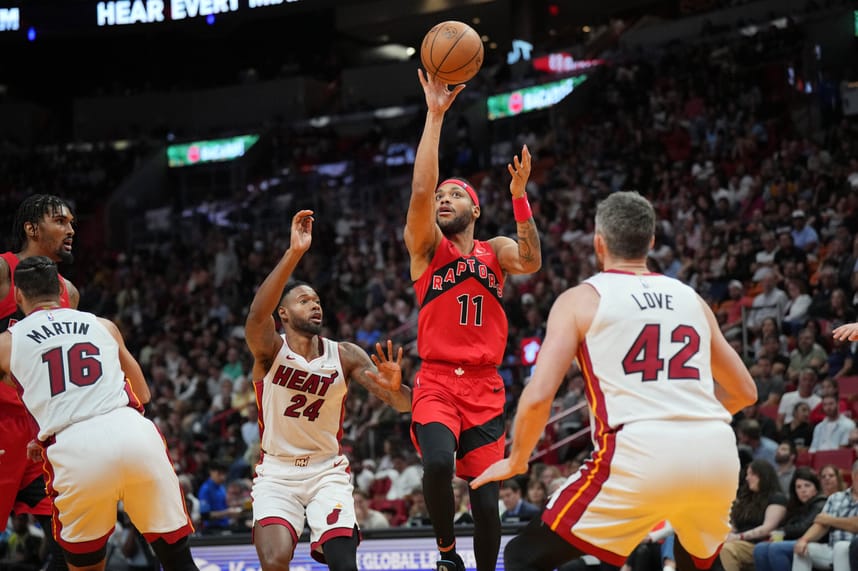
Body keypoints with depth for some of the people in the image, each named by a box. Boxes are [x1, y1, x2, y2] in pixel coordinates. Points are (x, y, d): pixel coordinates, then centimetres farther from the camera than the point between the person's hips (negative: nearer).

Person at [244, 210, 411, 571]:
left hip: (327, 471, 2)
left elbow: (404, 405, -9)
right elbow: (256, 315, -32)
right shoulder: (270, 349, -8)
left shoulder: (344, 355, -2)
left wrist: (394, 387, -35)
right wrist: (294, 253, -41)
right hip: (277, 473, -1)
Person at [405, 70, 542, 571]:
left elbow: (531, 262, -10)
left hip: (485, 388, 2)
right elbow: (421, 190, -10)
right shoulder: (427, 247, 6)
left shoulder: (495, 251, 13)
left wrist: (520, 196, -20)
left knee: (486, 499, -1)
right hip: (437, 383, -2)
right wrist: (435, 115, -15)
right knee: (438, 463, -29)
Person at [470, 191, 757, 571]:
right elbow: (745, 392, 30)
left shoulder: (581, 299, 9)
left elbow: (538, 397, -1)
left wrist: (516, 462, 15)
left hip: (641, 454, -5)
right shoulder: (691, 298, 22)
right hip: (716, 453, 5)